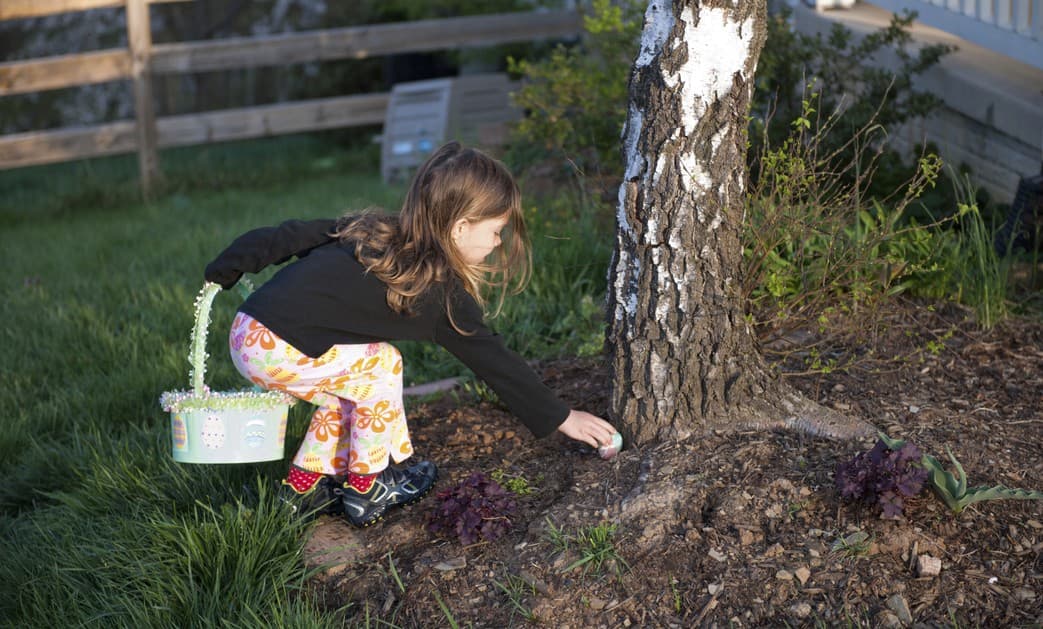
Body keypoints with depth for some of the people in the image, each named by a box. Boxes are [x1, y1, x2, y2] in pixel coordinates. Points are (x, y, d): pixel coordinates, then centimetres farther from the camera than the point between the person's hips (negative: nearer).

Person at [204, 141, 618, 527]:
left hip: (246, 332, 8)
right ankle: (366, 489, 12)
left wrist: (222, 273, 20)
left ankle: (305, 484, 29)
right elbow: (492, 361, 1)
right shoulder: (441, 291, -5)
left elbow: (290, 236, 13)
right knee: (381, 364, 4)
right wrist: (560, 418, 10)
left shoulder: (368, 230, 14)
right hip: (275, 351, -8)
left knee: (355, 385, 21)